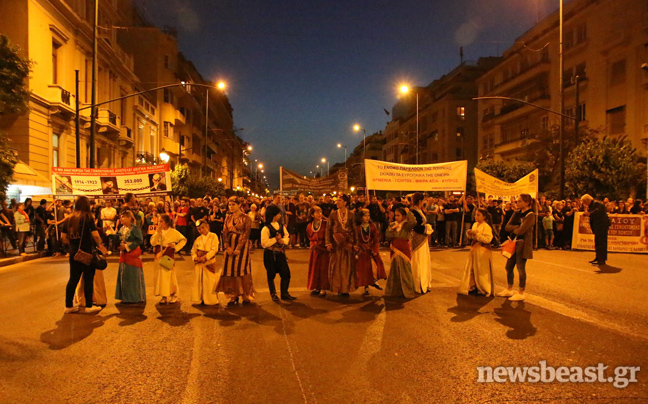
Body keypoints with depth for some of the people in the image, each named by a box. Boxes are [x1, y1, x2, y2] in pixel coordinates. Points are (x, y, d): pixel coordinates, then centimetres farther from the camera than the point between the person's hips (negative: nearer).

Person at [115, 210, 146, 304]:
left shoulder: (135, 229, -10)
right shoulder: (122, 229, 13)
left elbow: (139, 241, -18)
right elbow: (118, 239, 16)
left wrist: (126, 246, -17)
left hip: (133, 255, -7)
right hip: (123, 255, 7)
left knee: (133, 276, -3)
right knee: (124, 276, 9)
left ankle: (137, 297, 7)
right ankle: (126, 297, 19)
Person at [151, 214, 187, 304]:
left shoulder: (173, 232, -5)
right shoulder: (158, 231, 7)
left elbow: (184, 240, 0)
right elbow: (152, 243, -4)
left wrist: (176, 247, -8)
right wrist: (158, 232, -12)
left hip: (169, 255, -4)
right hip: (159, 255, 5)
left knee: (169, 275, -3)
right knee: (160, 275, 5)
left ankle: (173, 295, 10)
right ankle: (164, 296, 14)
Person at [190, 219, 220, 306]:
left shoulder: (213, 236, -2)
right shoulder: (198, 239, 12)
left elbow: (214, 250, -10)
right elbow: (193, 251, 13)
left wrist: (205, 257, -18)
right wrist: (195, 257, -8)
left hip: (209, 262, -4)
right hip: (198, 263, 4)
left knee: (210, 281, -4)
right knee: (198, 281, 5)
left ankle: (211, 299, 5)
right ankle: (199, 299, 14)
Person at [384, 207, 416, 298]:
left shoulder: (407, 225, -8)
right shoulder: (392, 224, 7)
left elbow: (413, 222, -30)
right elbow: (387, 235, 0)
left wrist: (408, 212, -20)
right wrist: (392, 228, -14)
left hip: (404, 249, -5)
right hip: (395, 249, 5)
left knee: (405, 269, -1)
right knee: (395, 269, 11)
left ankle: (407, 291, 10)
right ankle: (395, 291, 23)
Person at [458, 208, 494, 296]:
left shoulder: (486, 227, -13)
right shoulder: (475, 224, 11)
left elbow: (488, 239, -23)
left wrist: (477, 234, -24)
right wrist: (469, 233, -1)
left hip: (482, 251, -8)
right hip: (474, 249, 8)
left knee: (481, 271, 0)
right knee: (471, 269, 10)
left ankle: (483, 290, 13)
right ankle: (473, 286, 23)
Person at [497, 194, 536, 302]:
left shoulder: (530, 215, -13)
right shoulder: (517, 213, 11)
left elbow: (521, 231, -21)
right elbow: (507, 227, 2)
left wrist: (513, 229, -2)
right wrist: (517, 227, -14)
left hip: (523, 244, -8)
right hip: (514, 242, 8)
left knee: (521, 268, -1)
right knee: (509, 267, 13)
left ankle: (521, 293, 11)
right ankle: (509, 290, 27)